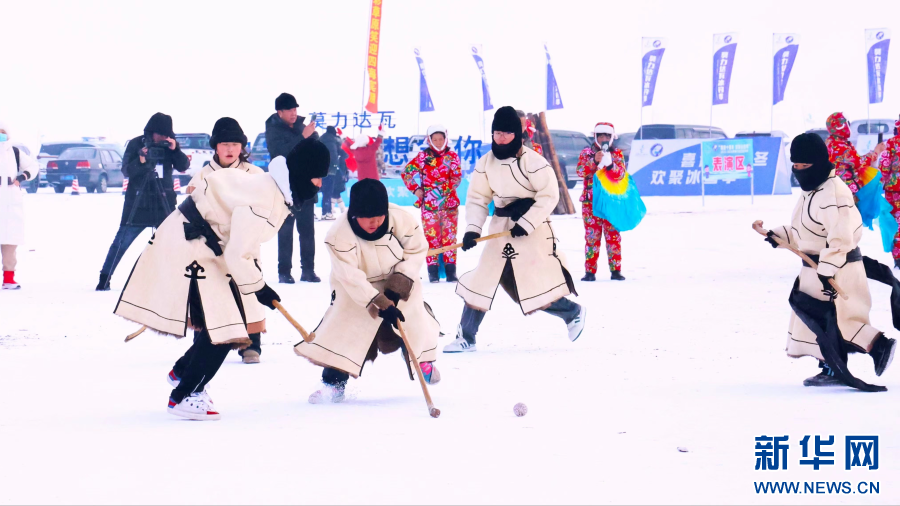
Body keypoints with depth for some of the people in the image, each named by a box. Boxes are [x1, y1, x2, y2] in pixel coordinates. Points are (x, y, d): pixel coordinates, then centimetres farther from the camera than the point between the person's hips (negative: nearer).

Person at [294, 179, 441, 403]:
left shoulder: (402, 219, -26)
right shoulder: (340, 235, -33)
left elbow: (416, 250, -11)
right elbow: (351, 278, -33)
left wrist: (399, 284, -20)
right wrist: (381, 305, -38)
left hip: (397, 282, 3)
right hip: (355, 289, -3)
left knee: (414, 317, 8)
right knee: (345, 325, -15)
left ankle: (423, 360, 38)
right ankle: (333, 383, -9)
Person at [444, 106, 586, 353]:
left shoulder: (533, 162, -17)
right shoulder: (486, 164, 0)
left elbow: (549, 196, -16)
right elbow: (477, 198, 3)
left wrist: (526, 223, -20)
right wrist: (472, 229, -11)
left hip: (532, 228, -5)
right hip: (501, 226, 5)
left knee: (537, 283, -8)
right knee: (482, 279, 3)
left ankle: (572, 313, 19)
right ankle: (466, 337, 9)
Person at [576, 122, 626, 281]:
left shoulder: (617, 154, 8)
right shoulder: (586, 153, 7)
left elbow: (620, 174, -7)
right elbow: (581, 171, -9)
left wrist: (610, 164, -25)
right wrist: (594, 161, -24)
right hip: (591, 201, 0)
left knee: (613, 236, 0)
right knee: (592, 236, -2)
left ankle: (615, 270, 4)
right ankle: (590, 271, -2)